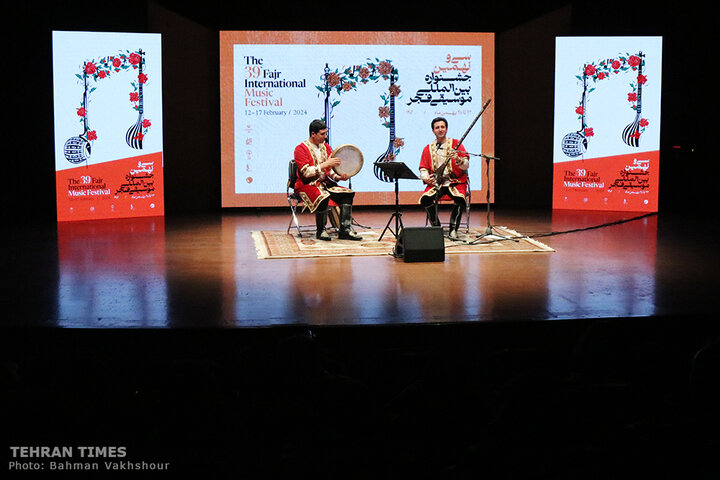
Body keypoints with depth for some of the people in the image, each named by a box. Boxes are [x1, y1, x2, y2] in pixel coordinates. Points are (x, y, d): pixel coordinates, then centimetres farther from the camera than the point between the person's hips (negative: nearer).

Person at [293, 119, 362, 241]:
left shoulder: (326, 147, 14)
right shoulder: (301, 149, -9)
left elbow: (330, 170, 15)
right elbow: (306, 172, -20)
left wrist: (338, 177, -7)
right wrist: (325, 164, -23)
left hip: (325, 183, 7)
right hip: (308, 185, -7)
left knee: (347, 194, -15)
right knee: (323, 197, -37)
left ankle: (345, 230, -17)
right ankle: (320, 231, -19)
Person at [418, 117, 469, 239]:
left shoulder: (456, 144, 5)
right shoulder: (428, 149, 14)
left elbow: (466, 165, -4)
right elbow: (423, 168, 11)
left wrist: (458, 160, -27)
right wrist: (426, 178, -12)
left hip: (455, 182, -2)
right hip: (435, 183, 2)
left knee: (460, 199, -34)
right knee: (425, 199, -28)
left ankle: (453, 229, -15)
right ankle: (436, 227, -7)